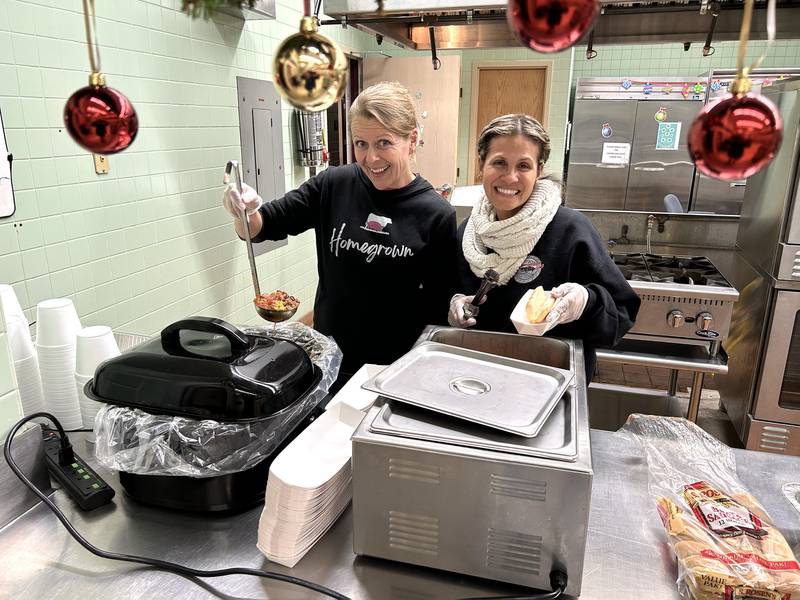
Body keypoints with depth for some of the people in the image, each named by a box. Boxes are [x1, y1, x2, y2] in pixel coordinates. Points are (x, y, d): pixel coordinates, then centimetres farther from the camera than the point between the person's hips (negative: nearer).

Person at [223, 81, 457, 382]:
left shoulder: (437, 215, -14)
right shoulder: (333, 185, -8)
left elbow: (438, 305, -7)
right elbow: (265, 226, 0)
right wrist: (246, 211, -21)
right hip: (326, 357, 3)